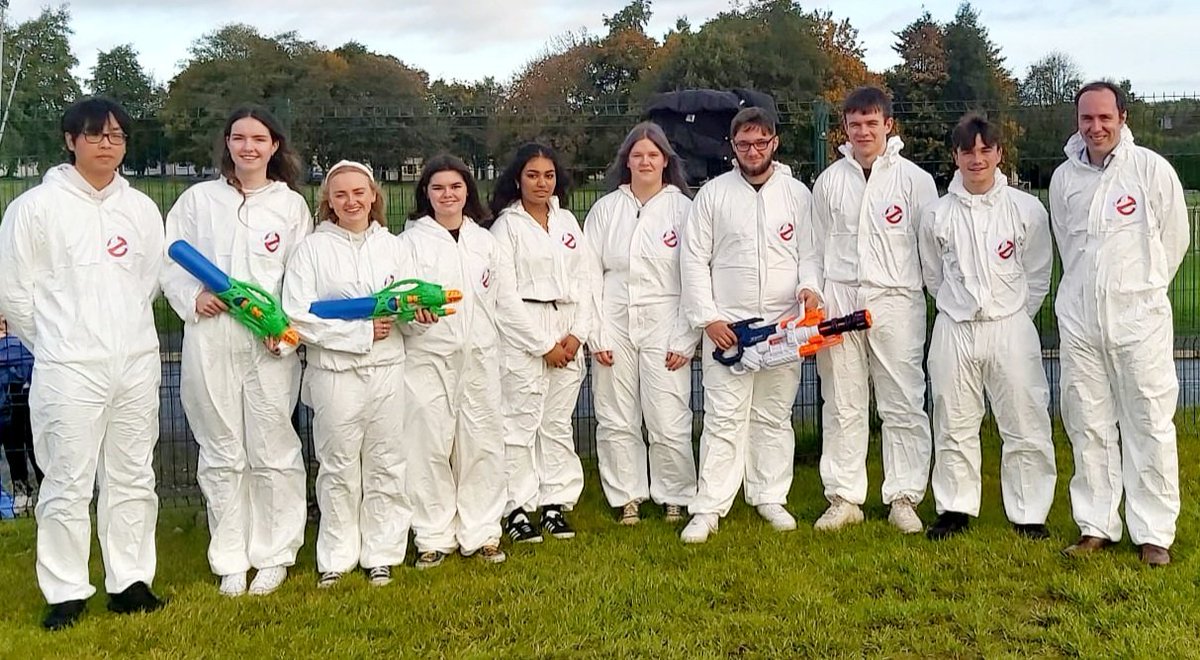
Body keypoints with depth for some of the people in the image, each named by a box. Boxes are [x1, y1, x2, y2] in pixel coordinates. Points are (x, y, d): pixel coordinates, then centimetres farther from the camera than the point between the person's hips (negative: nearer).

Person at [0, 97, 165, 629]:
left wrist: (125, 331, 12)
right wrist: (56, 341, 5)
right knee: (69, 483, 0)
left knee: (133, 479, 10)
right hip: (69, 368, -4)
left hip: (137, 363, 4)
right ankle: (66, 592, 11)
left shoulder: (141, 208, 9)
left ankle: (129, 581, 21)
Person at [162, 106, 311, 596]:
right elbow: (169, 261, 10)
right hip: (210, 342, 1)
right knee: (221, 455, 7)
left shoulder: (291, 205, 8)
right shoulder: (199, 199, 9)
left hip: (271, 345, -1)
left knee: (273, 454, 2)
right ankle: (231, 561, 18)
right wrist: (192, 298, -8)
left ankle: (274, 556, 17)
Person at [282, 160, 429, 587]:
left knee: (387, 465, 7)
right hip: (334, 372, -3)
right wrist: (362, 332, -12)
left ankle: (381, 556, 18)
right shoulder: (313, 248, 1)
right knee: (339, 468, 4)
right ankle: (335, 560, 18)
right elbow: (298, 315, -8)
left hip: (388, 369, 3)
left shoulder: (391, 245, 12)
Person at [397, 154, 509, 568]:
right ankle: (434, 538, 10)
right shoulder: (411, 240, 5)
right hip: (428, 356, -3)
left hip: (480, 356, 3)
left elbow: (501, 297, 16)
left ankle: (481, 533, 15)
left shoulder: (484, 240, 15)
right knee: (429, 445, -2)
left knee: (482, 443, 4)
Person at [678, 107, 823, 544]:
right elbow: (694, 260, 1)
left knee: (775, 417, 10)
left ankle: (771, 499, 22)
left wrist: (809, 286, -12)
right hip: (726, 326, -2)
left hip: (784, 325, 2)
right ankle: (709, 509, 1)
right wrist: (708, 318, -6)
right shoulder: (713, 194, 3)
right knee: (724, 420, -4)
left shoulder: (798, 194, 8)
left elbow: (810, 252, 9)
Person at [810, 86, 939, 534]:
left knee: (903, 405, -1)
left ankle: (904, 498, 8)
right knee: (842, 406, 6)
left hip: (896, 300, -2)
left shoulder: (914, 178, 4)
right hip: (839, 300, 3)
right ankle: (844, 498, 14)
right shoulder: (829, 181, 11)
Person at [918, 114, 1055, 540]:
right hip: (954, 332, 1)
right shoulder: (937, 215, 2)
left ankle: (1029, 513, 14)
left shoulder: (1028, 209, 0)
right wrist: (958, 312, 10)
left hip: (1011, 328, -1)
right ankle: (955, 509, 20)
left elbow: (1038, 276, 6)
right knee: (954, 426, 8)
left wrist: (1013, 318, 6)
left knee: (1025, 424, 1)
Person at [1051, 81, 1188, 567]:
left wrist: (1144, 287, 11)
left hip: (1139, 317, -3)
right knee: (1087, 425, 8)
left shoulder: (1152, 170, -5)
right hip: (1078, 318, 3)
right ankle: (1096, 526, 18)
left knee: (1149, 425, 1)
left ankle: (1154, 534, 10)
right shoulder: (1064, 178, 5)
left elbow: (1175, 239, 5)